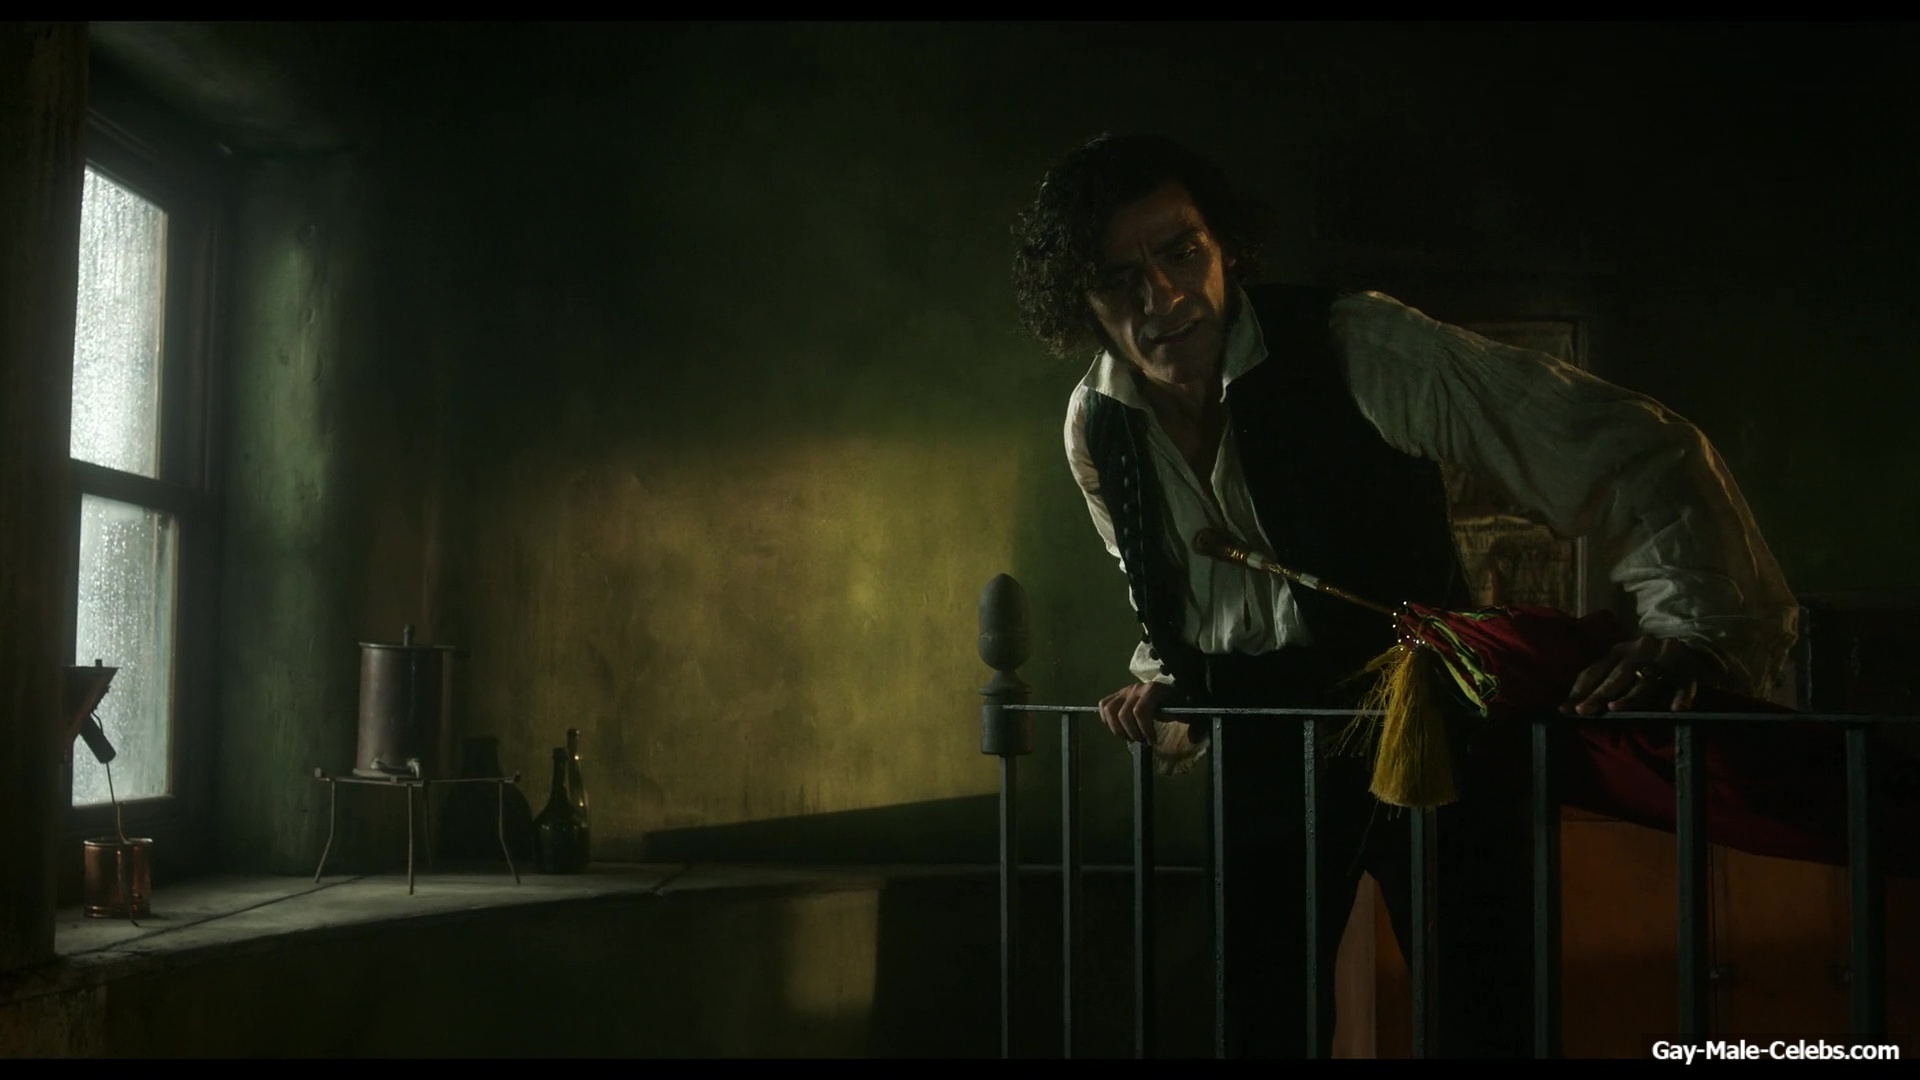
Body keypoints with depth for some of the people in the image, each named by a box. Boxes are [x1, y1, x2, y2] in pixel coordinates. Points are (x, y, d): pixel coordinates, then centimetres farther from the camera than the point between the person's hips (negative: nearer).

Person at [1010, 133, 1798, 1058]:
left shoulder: (1357, 348, -23)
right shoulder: (1094, 428, -5)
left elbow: (1624, 445, -27)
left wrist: (1693, 623, -39)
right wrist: (1161, 681, 2)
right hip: (1260, 762, 4)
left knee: (1486, 1022, -2)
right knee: (1261, 1023, 12)